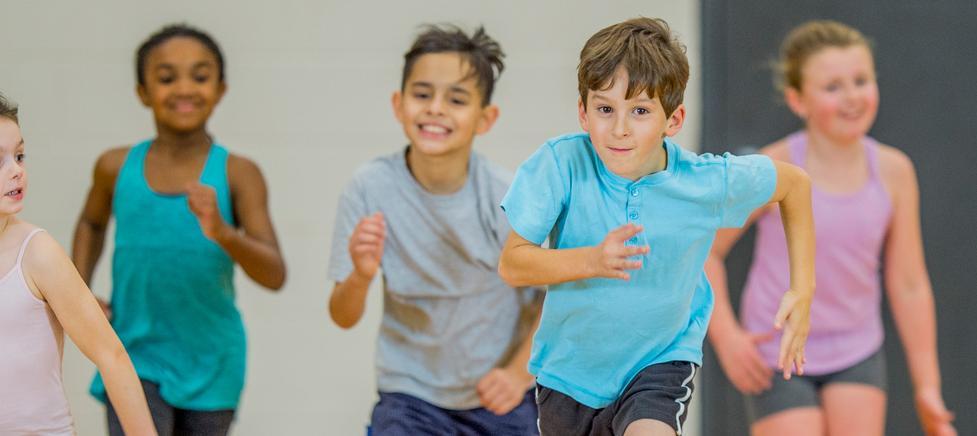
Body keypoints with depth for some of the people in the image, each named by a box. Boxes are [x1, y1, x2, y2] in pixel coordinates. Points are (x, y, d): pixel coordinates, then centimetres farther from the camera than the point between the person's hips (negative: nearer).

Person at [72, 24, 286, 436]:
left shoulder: (237, 174, -11)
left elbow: (275, 275, -19)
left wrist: (224, 233, -36)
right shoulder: (116, 167, -3)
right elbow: (92, 222, 20)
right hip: (136, 359, 0)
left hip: (210, 367, 0)